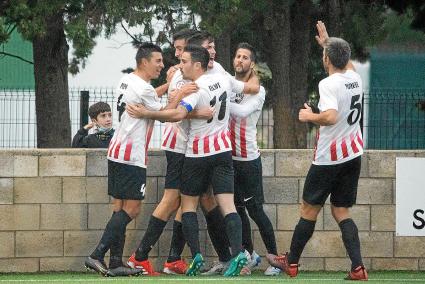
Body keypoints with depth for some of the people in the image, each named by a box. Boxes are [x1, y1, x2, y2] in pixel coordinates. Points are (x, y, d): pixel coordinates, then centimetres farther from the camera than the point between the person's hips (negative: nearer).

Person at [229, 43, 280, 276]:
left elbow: (242, 111, -23)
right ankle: (249, 255, 20)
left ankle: (273, 257, 4)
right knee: (237, 209, 8)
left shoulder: (258, 91, -6)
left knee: (255, 210, -4)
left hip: (248, 158, -4)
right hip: (228, 158, 4)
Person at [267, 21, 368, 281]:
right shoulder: (355, 79, 5)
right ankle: (358, 267, -6)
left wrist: (309, 116, -14)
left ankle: (292, 262, 19)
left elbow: (331, 116, -32)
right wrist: (328, 42, 38)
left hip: (329, 157, -7)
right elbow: (347, 63, 31)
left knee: (309, 209, 8)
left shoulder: (328, 84, -18)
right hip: (353, 154, 7)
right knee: (341, 211, 9)